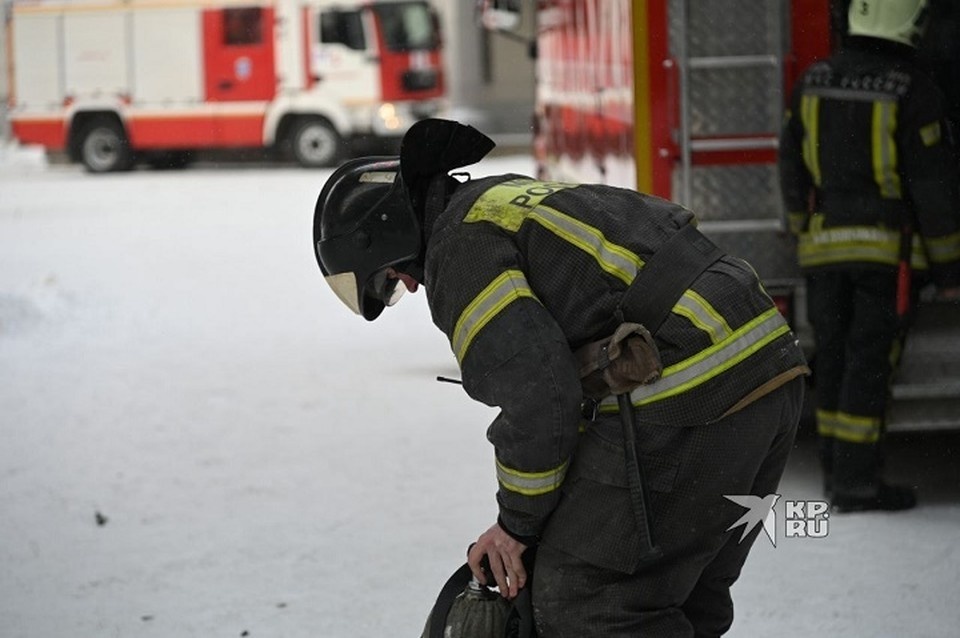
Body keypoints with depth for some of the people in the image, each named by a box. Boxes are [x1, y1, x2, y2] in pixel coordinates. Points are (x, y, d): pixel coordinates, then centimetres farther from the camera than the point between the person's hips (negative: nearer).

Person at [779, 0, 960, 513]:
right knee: (870, 360, -3)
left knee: (833, 356, 13)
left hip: (824, 245, 5)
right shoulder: (912, 92, -12)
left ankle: (837, 469, 21)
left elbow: (792, 170, 12)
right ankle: (855, 480, -3)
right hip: (888, 248, -5)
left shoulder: (813, 83, 4)